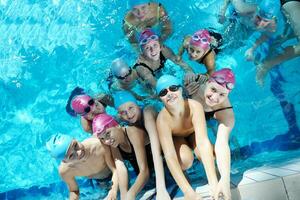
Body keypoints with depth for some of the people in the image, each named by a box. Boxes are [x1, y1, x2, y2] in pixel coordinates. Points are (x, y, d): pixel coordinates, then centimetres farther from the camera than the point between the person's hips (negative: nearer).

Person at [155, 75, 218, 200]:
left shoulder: (194, 106, -37)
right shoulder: (163, 119, -37)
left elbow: (203, 142, -44)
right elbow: (169, 156, -44)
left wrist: (214, 183, -53)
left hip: (193, 133, 2)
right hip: (175, 138, -1)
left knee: (202, 153, -29)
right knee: (185, 159, -32)